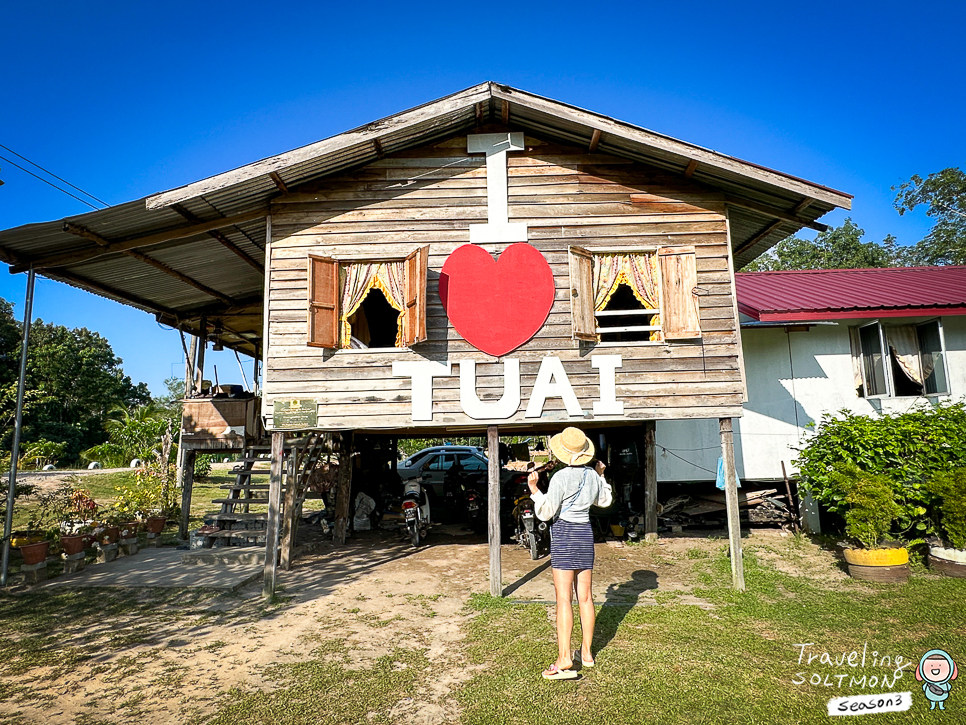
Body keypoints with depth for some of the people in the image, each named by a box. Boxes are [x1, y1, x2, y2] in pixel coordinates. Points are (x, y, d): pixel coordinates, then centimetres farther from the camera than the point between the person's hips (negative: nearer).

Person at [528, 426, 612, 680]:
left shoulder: (560, 478, -15)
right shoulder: (592, 475, 4)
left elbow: (546, 513, -14)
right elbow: (604, 500, 23)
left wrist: (534, 489, -12)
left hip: (563, 534, -7)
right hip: (586, 532, 7)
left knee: (564, 598, -7)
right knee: (585, 597, 13)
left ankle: (564, 659, -7)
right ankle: (586, 652, 24)